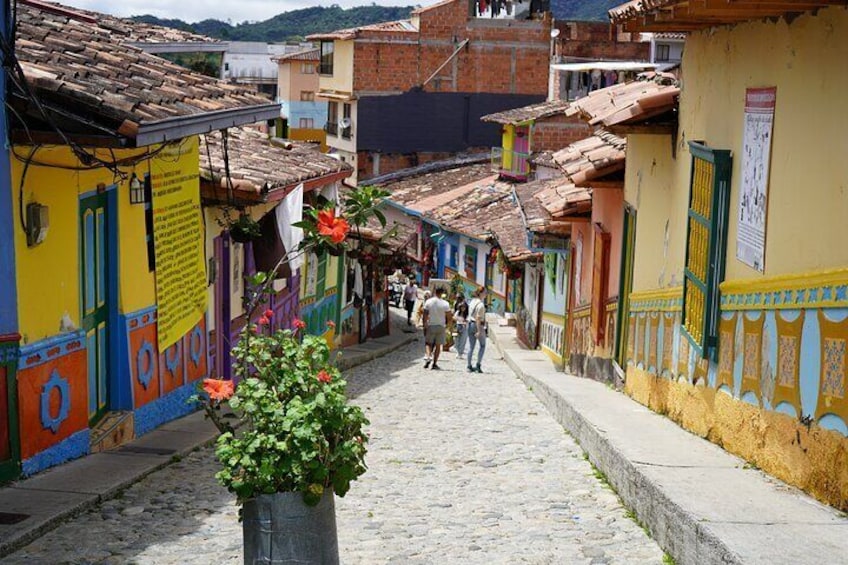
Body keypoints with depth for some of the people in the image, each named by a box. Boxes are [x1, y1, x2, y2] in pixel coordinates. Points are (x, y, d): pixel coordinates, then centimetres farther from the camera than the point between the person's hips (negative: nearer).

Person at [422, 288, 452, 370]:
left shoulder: (428, 302, -4)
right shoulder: (445, 304, -7)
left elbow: (425, 316, -4)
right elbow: (449, 317, -5)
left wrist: (424, 326, 3)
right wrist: (447, 326, 12)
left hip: (430, 326, 1)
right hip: (441, 326, -1)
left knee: (428, 343, 12)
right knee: (438, 345, 8)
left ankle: (428, 357, -13)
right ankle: (435, 364, 8)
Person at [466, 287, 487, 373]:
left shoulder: (472, 301, 9)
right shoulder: (481, 304, -16)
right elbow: (478, 318, -20)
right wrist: (479, 331, -21)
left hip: (470, 324, 7)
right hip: (479, 325, -7)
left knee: (471, 346, 8)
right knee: (482, 345, 8)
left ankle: (469, 366, 8)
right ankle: (478, 365, 0)